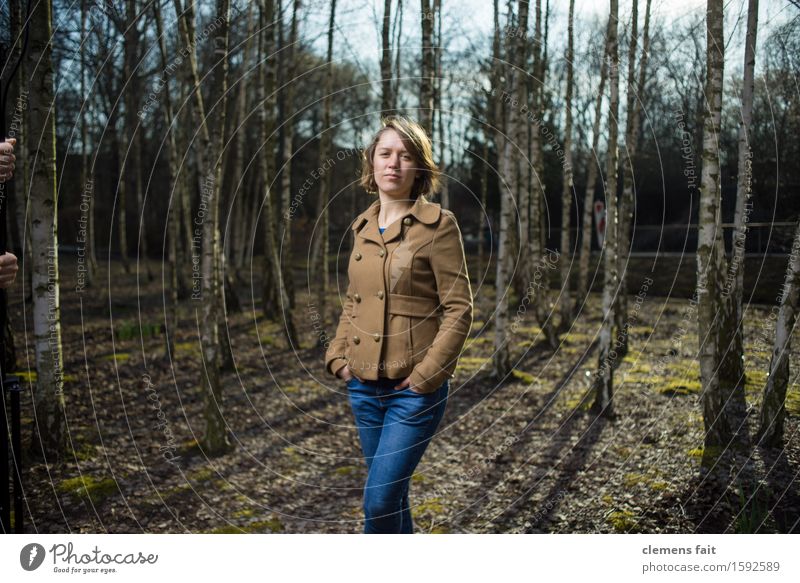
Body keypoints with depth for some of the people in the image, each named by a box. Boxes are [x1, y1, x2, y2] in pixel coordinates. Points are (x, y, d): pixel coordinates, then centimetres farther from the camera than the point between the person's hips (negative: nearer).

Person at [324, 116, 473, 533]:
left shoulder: (438, 224, -9)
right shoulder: (362, 227, 10)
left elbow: (459, 309, -11)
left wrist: (425, 375, -16)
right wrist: (338, 357, 6)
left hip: (414, 389, -6)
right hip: (363, 386, 6)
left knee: (380, 499, -8)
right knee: (391, 496, 17)